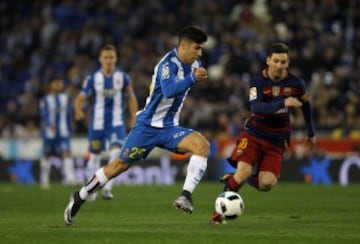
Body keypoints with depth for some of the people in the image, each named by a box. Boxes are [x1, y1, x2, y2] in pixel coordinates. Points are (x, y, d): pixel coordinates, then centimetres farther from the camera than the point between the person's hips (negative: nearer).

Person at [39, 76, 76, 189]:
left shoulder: (65, 98, 8)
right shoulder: (45, 100, -4)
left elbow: (68, 116, 14)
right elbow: (44, 114, -15)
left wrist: (69, 130, 14)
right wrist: (50, 124, -32)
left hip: (63, 132, 2)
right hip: (49, 132, -2)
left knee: (67, 153, -14)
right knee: (47, 155, 8)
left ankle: (69, 178, -20)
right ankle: (44, 180, 22)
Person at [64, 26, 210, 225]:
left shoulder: (194, 64, 4)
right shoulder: (168, 64, -20)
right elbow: (169, 90, -42)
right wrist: (192, 78, -50)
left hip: (169, 128, 6)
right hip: (148, 125, -6)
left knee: (202, 144, -22)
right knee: (121, 164, 1)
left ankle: (186, 195, -26)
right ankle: (79, 197, 18)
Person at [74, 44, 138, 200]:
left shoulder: (123, 77, -1)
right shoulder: (92, 78, -4)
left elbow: (131, 98, 10)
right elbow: (81, 97, -5)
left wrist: (134, 118, 6)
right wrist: (79, 111, -25)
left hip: (117, 124, 0)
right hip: (97, 124, 0)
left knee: (116, 152, -21)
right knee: (95, 156, 11)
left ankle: (107, 188, -21)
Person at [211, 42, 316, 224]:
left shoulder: (295, 84, -2)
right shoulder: (258, 81, -11)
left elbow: (306, 105, 17)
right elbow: (256, 107, -28)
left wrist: (311, 134, 23)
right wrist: (283, 103, -40)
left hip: (276, 141, 3)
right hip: (254, 134, -3)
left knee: (266, 184, -16)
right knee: (243, 171, -25)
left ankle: (233, 179, 14)